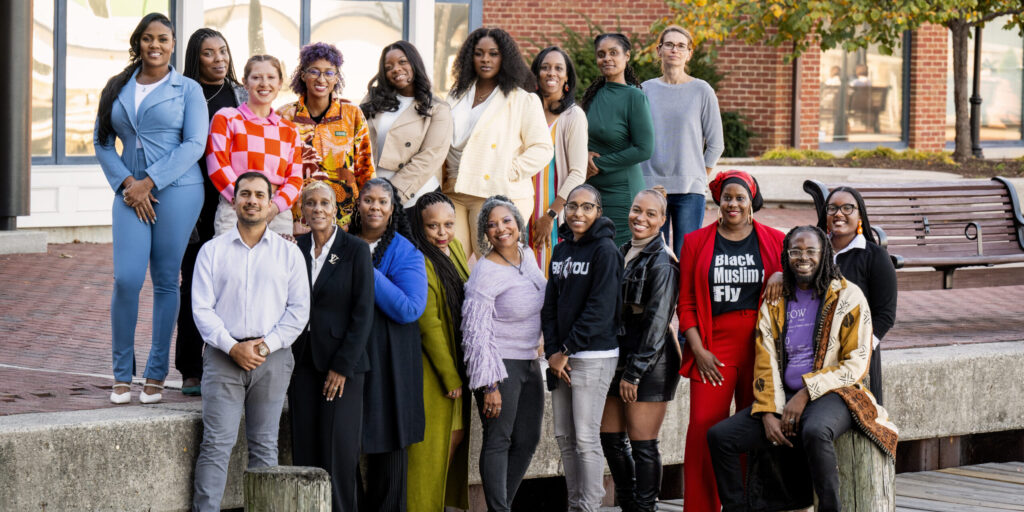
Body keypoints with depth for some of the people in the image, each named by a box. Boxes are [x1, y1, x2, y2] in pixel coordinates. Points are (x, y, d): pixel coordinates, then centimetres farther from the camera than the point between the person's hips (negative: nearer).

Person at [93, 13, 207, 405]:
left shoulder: (187, 90, 4)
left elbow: (194, 144, -5)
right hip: (131, 193, 2)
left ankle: (156, 375, 9)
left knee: (166, 281, 1)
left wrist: (150, 182, -12)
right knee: (126, 279, -10)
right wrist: (126, 182, -5)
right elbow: (102, 142, 11)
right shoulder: (118, 89, 12)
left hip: (176, 191, -2)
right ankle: (122, 373, 1)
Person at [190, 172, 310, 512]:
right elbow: (202, 308, 1)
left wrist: (267, 344, -8)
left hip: (272, 358, 1)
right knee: (216, 443, -7)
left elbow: (299, 309, 5)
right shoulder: (213, 251, 7)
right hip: (223, 356, -1)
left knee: (265, 445, 4)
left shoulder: (289, 253, 10)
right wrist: (232, 347, -11)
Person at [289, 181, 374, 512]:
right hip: (302, 361, 4)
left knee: (338, 450, -5)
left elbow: (363, 314, -5)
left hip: (342, 361, -4)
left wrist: (342, 366, -10)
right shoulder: (295, 249, 8)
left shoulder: (355, 251, -3)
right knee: (304, 449, 2)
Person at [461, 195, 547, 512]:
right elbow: (476, 332, -17)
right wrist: (489, 385, -20)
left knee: (528, 440, 9)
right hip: (500, 365, -8)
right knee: (498, 440, -6)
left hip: (529, 363, 8)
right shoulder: (485, 272, -16)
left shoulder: (526, 255, 7)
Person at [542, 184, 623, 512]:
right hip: (561, 358, 7)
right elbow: (550, 303, 12)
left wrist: (568, 350, -13)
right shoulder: (561, 251, 12)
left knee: (586, 438, -7)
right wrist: (552, 350, -1)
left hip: (593, 356, -7)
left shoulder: (605, 251, -10)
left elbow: (600, 309, -15)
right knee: (564, 437, 9)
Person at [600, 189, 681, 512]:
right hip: (618, 357, 8)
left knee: (643, 445, -4)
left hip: (650, 362, -8)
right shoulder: (621, 254, 13)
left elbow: (657, 323, -14)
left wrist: (634, 372, -14)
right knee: (611, 437, 10)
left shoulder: (662, 263, -10)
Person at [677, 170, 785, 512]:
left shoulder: (775, 242, 8)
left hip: (760, 346, 0)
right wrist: (698, 349, -3)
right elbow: (686, 304, 7)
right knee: (703, 427, -8)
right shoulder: (696, 243, 8)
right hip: (713, 346, 0)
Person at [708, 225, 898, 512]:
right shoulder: (775, 302, 13)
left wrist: (806, 393, -14)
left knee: (815, 432, -40)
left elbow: (856, 365, -6)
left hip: (832, 395, -5)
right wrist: (768, 413, -6)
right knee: (719, 436, -11)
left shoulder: (848, 297, -1)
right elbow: (765, 363, 10)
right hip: (785, 397, 5)